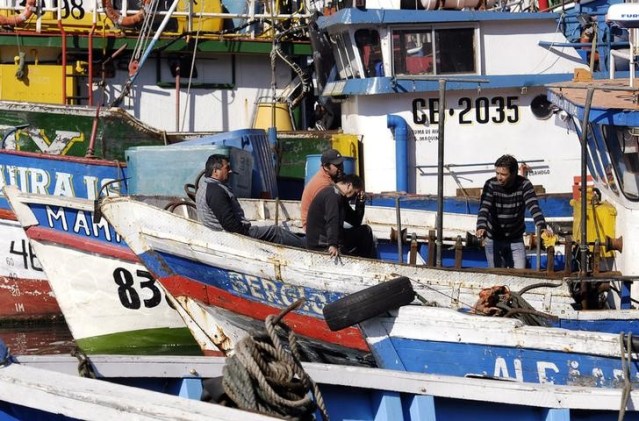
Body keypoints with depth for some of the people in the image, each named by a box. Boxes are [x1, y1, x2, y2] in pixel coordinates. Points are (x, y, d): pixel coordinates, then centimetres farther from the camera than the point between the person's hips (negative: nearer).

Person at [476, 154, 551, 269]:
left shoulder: (524, 185, -11)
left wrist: (543, 227, -39)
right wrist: (481, 227, -44)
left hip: (516, 241, 1)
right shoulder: (491, 185, -13)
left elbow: (534, 207, -22)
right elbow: (484, 208, -25)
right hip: (493, 241, -1)